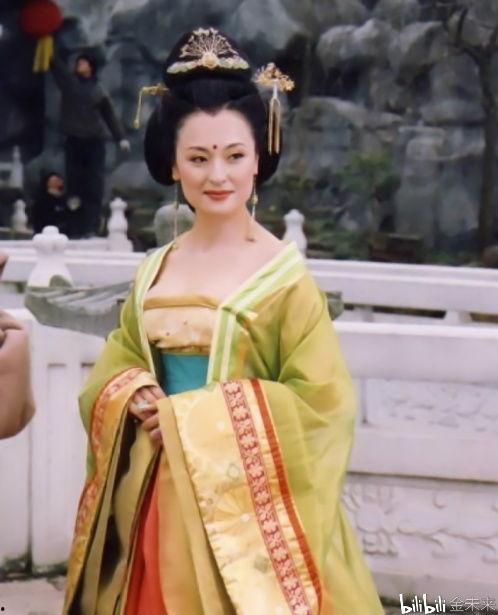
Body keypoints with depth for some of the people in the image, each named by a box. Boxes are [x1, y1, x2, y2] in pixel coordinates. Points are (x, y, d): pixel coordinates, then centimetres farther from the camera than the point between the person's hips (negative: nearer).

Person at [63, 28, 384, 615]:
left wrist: (193, 419, -15)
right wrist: (137, 401, -11)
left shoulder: (285, 275, -10)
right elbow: (114, 369, 12)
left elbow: (319, 404, -13)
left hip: (242, 503, -5)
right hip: (153, 502, 5)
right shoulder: (154, 271, 7)